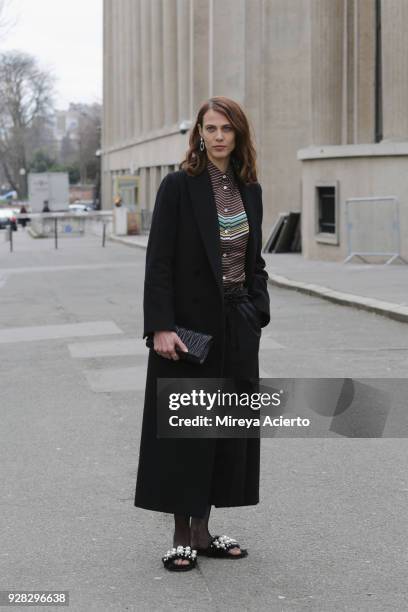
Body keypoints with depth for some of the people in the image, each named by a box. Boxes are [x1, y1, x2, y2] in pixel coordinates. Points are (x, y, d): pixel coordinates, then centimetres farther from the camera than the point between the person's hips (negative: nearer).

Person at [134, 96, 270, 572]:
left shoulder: (249, 189, 8)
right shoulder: (179, 185, -9)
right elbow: (158, 260, -13)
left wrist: (258, 313, 4)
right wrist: (160, 327, -20)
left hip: (237, 325, 6)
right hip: (190, 322, -6)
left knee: (227, 425, 9)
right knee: (184, 428, 1)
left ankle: (202, 532, 21)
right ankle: (182, 537, 13)